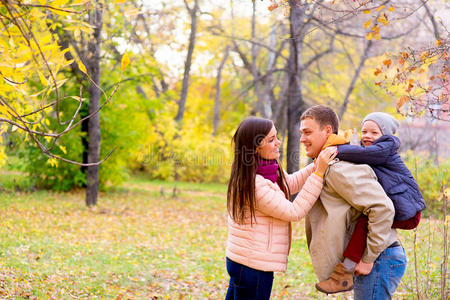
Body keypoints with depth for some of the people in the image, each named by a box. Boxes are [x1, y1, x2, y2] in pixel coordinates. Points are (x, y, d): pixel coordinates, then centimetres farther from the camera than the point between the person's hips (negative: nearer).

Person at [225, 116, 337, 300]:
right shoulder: (254, 184, -24)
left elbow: (290, 184, 21)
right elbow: (294, 212, -20)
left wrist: (317, 166, 6)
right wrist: (318, 173, -21)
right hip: (253, 266, -10)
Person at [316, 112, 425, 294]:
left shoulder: (388, 147, -9)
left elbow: (369, 153, -27)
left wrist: (338, 150, -28)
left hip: (407, 213, -11)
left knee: (366, 219, -30)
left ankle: (344, 272, -32)